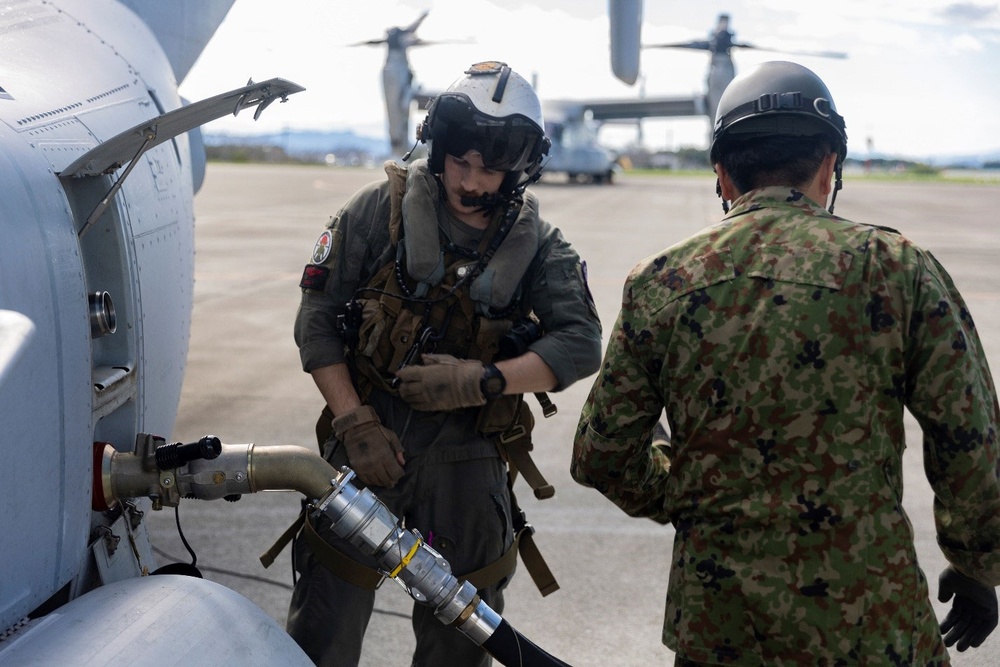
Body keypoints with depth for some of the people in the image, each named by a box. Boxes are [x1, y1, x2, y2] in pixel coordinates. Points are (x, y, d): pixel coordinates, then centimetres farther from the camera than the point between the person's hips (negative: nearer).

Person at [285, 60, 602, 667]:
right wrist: (354, 423, -10)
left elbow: (581, 344, -8)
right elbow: (317, 320, -2)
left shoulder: (536, 244, 1)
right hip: (369, 441, -1)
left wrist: (483, 380, -20)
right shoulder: (382, 210, -3)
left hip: (467, 461, 1)